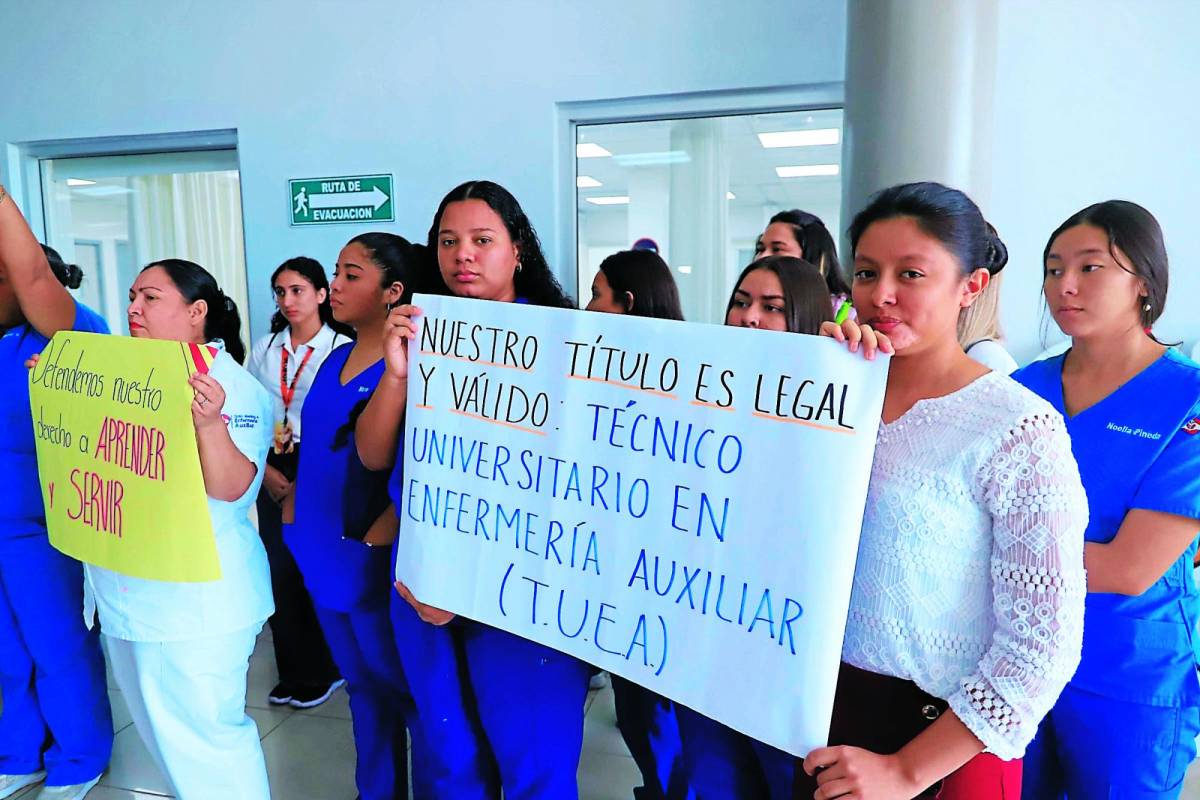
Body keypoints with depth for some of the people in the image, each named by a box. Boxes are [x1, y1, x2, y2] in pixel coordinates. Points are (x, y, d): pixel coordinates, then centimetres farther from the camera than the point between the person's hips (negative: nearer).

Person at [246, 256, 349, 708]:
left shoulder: (342, 348, -7)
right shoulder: (264, 349, 10)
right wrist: (267, 471, -4)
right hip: (272, 472, 5)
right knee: (278, 570, 7)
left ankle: (324, 671, 20)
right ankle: (292, 672, 23)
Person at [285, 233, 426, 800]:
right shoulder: (336, 360, 9)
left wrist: (383, 528, -28)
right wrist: (297, 509, 12)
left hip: (376, 562, -8)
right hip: (327, 555, 8)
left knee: (410, 694, 8)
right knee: (364, 687, 21)